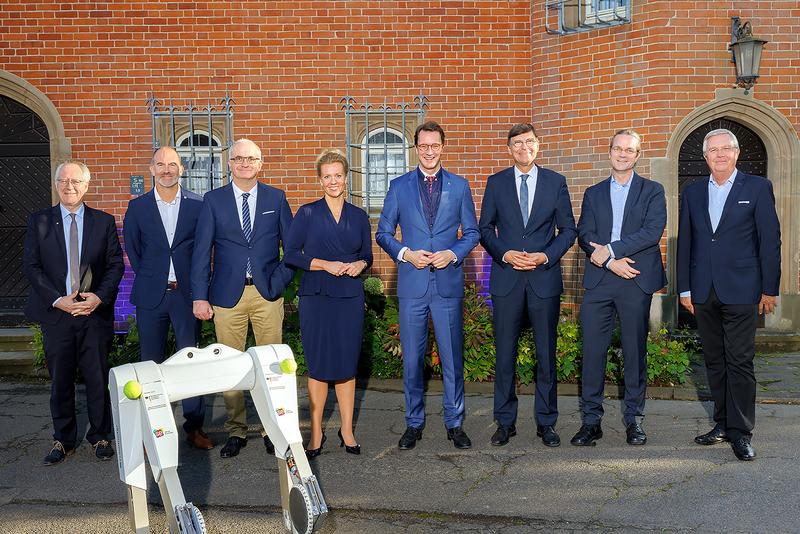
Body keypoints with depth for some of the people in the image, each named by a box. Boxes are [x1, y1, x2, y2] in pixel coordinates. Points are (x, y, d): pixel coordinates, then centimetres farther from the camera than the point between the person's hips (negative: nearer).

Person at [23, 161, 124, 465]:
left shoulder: (104, 221, 6)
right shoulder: (39, 221, 5)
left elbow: (115, 264, 3)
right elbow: (31, 266, 0)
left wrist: (99, 297, -12)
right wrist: (58, 300, -12)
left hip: (95, 312, 0)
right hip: (56, 314, 0)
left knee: (98, 379, 5)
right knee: (60, 381, 9)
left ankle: (99, 436, 21)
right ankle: (63, 440, 23)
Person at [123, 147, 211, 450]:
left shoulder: (198, 205, 1)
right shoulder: (137, 207, 4)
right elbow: (132, 250, 10)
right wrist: (149, 279, 7)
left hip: (187, 293, -1)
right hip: (151, 296, 1)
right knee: (152, 364, 6)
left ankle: (194, 426, 13)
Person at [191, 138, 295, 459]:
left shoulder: (276, 198, 7)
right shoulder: (213, 200, 4)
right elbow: (202, 251, 2)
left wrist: (282, 279, -1)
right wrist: (200, 297, -4)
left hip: (267, 293, 0)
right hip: (227, 294, 0)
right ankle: (236, 432, 17)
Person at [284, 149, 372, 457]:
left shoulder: (359, 217, 9)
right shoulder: (307, 213, 1)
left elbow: (367, 255, 16)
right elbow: (291, 255, -3)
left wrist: (360, 264, -7)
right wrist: (325, 264, -13)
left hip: (350, 297, 2)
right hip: (316, 296, -2)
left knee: (347, 364, 6)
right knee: (318, 365, 2)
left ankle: (347, 430, 18)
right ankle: (316, 433, 14)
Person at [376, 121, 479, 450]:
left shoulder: (459, 186, 7)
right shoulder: (399, 187, 6)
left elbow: (472, 232, 9)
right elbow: (383, 233, 7)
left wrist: (453, 253, -9)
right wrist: (405, 253, -10)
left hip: (448, 283, 0)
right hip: (412, 284, 0)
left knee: (453, 357, 5)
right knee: (412, 358, 6)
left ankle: (455, 423, 20)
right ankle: (414, 424, 20)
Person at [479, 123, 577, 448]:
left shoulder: (555, 182, 6)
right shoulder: (496, 182, 7)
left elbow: (568, 229, 6)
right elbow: (485, 229, 8)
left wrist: (546, 256, -9)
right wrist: (504, 254, -9)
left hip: (544, 278, 0)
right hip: (506, 278, 0)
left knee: (546, 353, 6)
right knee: (505, 354, 5)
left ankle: (546, 422, 19)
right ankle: (505, 422, 17)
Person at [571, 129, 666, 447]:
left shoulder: (653, 191, 8)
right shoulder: (593, 193, 15)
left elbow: (653, 231, -7)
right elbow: (585, 235, 4)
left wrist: (610, 249, -14)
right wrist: (611, 261, -12)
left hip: (636, 280, -1)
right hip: (598, 280, 2)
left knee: (635, 351, 5)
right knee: (592, 350, -1)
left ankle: (634, 418, 16)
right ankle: (591, 420, 7)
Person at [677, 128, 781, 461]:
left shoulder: (758, 188, 2)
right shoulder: (692, 193, 12)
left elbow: (770, 240, -1)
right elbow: (684, 243, 12)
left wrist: (769, 289, -5)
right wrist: (684, 288, 8)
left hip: (740, 290, -4)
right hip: (704, 293, 4)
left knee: (740, 361, -4)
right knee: (714, 361, 10)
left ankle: (740, 432, 4)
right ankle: (723, 424, 20)